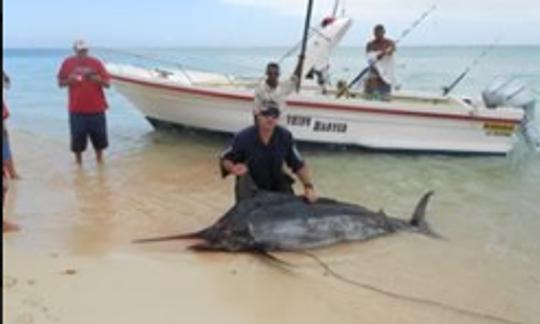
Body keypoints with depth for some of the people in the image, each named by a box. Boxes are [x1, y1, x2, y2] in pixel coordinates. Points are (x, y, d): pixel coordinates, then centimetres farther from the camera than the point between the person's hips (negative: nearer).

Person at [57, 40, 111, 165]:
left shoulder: (96, 63, 2)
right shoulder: (68, 63, 3)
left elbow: (107, 83, 3)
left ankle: (99, 160, 28)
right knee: (77, 138, 3)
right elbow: (60, 83, 9)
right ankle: (78, 163, 19)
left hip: (96, 108, 1)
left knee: (99, 136, 10)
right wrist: (69, 80, -11)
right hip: (77, 109, -1)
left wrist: (99, 80, -18)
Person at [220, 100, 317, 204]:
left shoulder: (286, 137, -16)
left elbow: (299, 165, -8)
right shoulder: (243, 137, -22)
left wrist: (309, 186, -22)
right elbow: (225, 159, -8)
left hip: (276, 185, 2)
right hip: (251, 186, -2)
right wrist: (233, 168, -31)